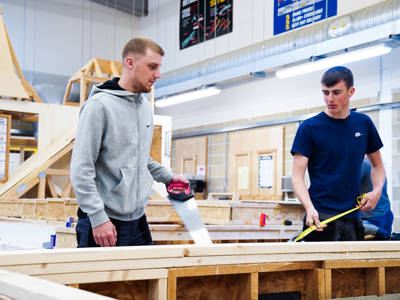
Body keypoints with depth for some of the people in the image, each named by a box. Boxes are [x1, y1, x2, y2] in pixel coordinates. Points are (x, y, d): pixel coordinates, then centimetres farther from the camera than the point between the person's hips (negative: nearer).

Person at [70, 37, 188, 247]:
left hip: (137, 221, 7)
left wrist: (168, 177, 20)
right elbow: (81, 170, -16)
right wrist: (98, 219, -20)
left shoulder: (145, 106, 13)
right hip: (102, 223, -7)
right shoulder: (99, 105, -12)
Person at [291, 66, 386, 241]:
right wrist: (310, 208, -24)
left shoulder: (363, 123, 9)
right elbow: (297, 176, -7)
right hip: (321, 217, -4)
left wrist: (377, 191, 0)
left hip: (352, 217, 4)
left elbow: (377, 165, 20)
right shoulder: (309, 128, -3)